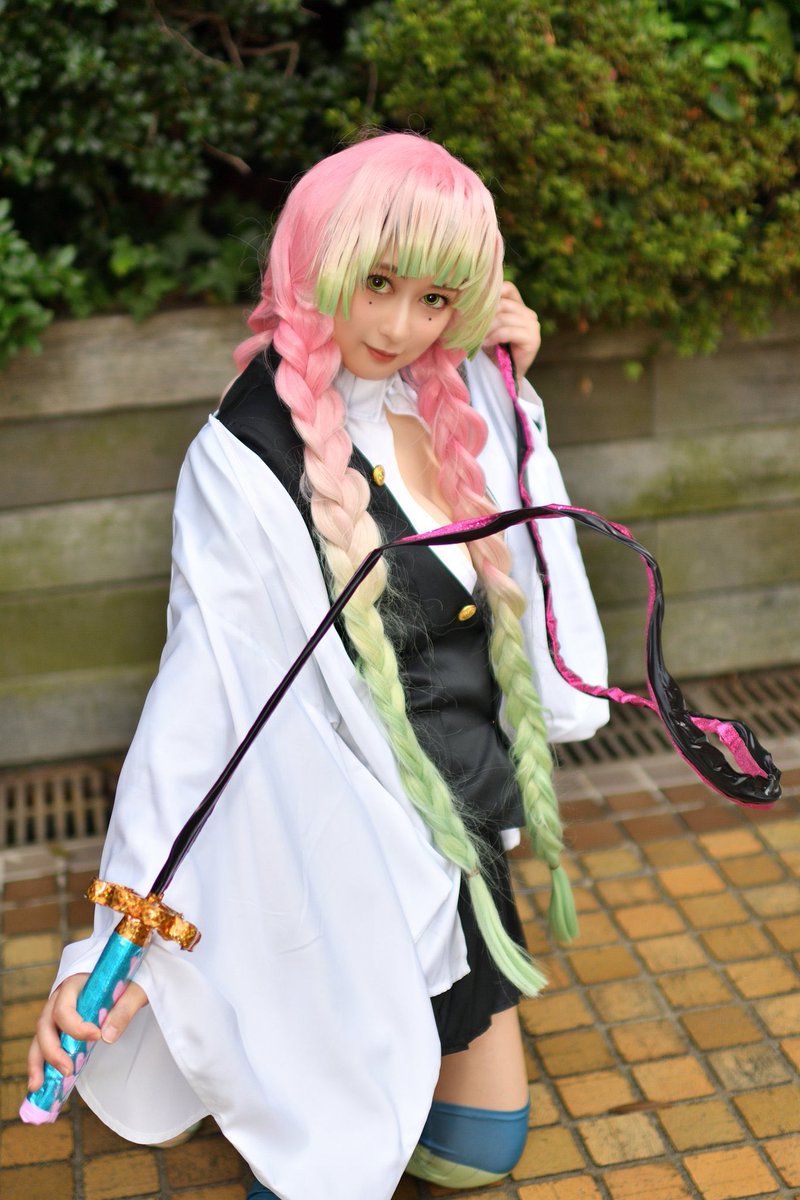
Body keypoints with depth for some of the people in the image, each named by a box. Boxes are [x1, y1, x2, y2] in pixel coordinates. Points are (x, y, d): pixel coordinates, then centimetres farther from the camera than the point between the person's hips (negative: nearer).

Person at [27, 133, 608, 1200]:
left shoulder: (453, 402, 0)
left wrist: (509, 391, 4)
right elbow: (200, 700, -22)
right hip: (360, 870, -7)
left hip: (469, 834, 7)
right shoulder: (248, 460, -19)